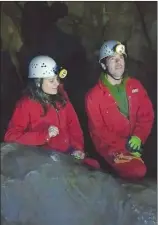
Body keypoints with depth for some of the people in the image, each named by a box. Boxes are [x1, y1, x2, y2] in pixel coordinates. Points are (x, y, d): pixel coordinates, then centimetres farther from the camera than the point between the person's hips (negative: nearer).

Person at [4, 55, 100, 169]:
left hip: (70, 152, 5)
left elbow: (73, 122, 9)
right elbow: (10, 136, -15)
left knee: (94, 166, -13)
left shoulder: (61, 95, 5)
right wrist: (45, 134, -22)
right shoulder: (26, 104, -10)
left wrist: (78, 147, -4)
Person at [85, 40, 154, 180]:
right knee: (137, 171, -26)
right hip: (111, 146, -5)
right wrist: (125, 146, -15)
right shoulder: (94, 95, -8)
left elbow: (147, 115, 5)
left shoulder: (135, 85, 5)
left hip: (136, 143, 5)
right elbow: (98, 131, -8)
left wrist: (138, 137, -14)